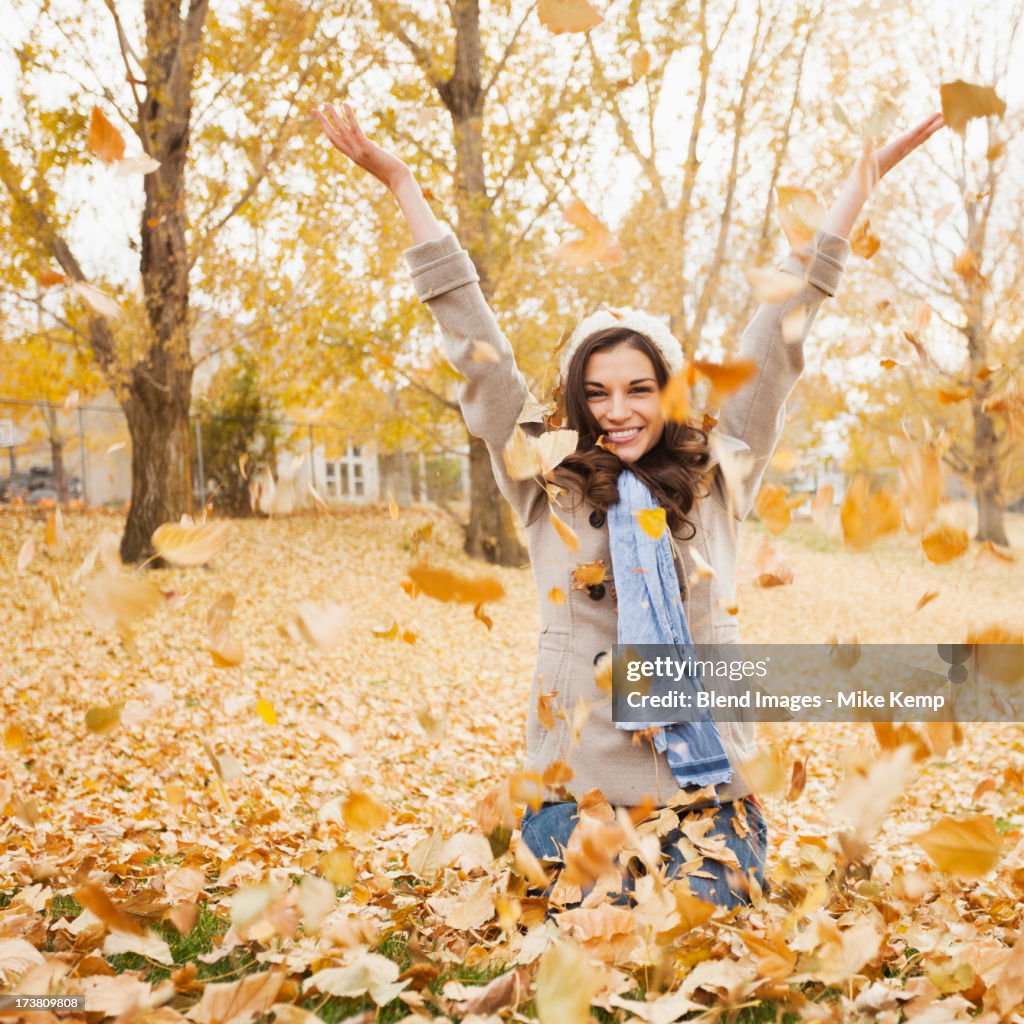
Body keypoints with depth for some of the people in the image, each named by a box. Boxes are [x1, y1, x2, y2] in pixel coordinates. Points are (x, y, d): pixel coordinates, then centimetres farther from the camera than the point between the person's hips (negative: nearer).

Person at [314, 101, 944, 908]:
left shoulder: (719, 474, 7)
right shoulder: (545, 482, 5)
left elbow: (775, 349, 7)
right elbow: (478, 351, 4)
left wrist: (859, 185, 10)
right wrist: (403, 187, 4)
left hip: (707, 778, 1)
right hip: (580, 780, 0)